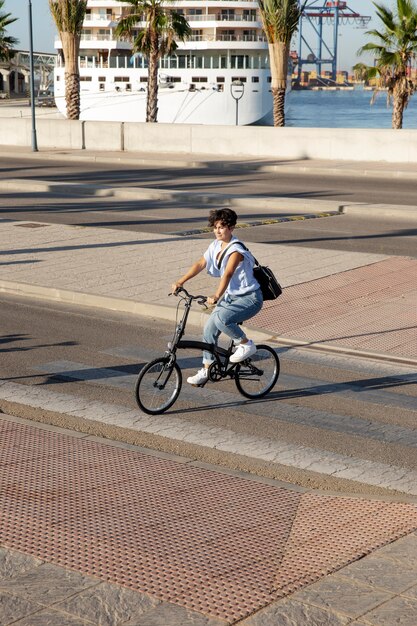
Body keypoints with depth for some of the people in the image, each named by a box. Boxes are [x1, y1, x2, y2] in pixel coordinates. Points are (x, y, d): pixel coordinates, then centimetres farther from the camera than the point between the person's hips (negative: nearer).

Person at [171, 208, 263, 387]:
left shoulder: (236, 250, -22)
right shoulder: (216, 245, 3)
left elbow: (227, 274, -35)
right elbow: (200, 264, -1)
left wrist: (216, 296, -48)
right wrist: (180, 282, -13)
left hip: (250, 298, -8)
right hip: (231, 296, 8)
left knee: (220, 317, -31)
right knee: (210, 327, 0)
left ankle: (246, 345, -8)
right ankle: (206, 370, 12)